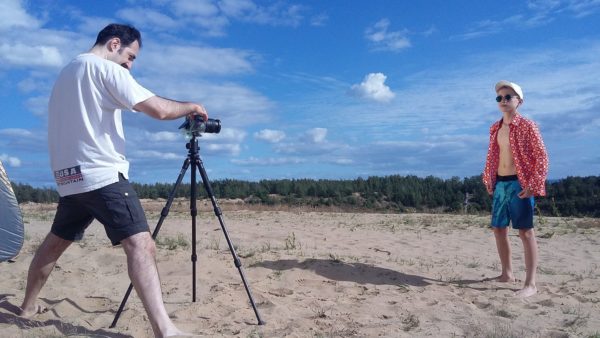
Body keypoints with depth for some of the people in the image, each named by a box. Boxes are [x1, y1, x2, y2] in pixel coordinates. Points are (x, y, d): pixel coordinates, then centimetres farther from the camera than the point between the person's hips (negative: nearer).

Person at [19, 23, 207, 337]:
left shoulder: (66, 72, 21)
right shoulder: (105, 68, -5)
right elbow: (158, 109, -15)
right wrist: (191, 107, 0)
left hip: (70, 176, 10)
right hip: (102, 174, -9)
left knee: (55, 242, 25)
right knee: (140, 244, -18)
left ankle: (29, 304, 39)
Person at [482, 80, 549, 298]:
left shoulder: (527, 126, -6)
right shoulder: (495, 128, 13)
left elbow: (542, 157, -9)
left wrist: (532, 185, -16)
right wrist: (488, 181, 13)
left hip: (519, 184, -7)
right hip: (500, 184, 7)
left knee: (525, 232, -6)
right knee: (498, 229, 10)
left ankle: (531, 284, -2)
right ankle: (507, 273, 24)